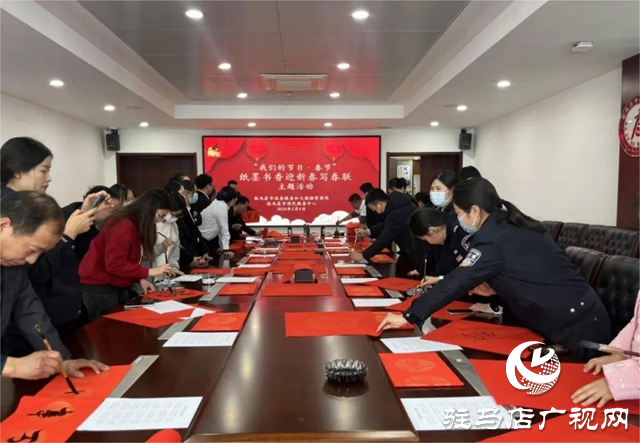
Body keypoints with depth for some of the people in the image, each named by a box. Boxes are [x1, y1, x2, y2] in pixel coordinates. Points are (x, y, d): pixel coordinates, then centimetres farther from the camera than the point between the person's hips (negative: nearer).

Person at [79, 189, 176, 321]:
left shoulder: (137, 225, 6)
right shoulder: (123, 226, -23)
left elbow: (129, 261, 6)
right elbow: (114, 264, -29)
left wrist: (140, 279, -8)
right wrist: (149, 272, -27)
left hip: (117, 285, 9)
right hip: (99, 286, -9)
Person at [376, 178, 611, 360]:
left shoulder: (494, 237, -20)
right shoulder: (512, 225, 9)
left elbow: (458, 281, -22)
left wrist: (408, 316, -18)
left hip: (574, 328, -9)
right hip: (582, 316, 9)